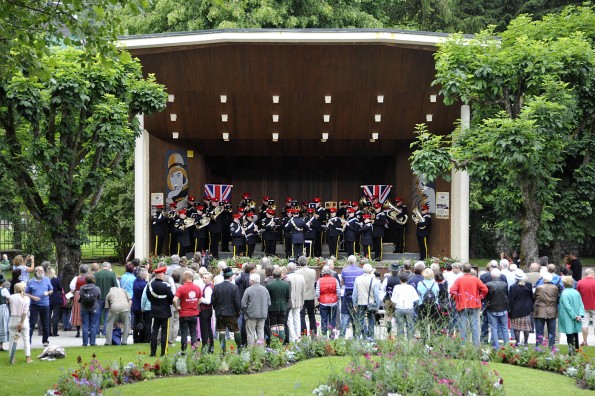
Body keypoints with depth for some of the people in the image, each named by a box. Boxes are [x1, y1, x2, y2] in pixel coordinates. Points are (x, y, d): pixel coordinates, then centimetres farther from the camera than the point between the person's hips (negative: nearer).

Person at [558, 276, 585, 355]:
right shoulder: (576, 292, 4)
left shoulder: (564, 293, -15)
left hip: (568, 318, -6)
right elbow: (581, 304, 0)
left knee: (570, 334, -3)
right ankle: (576, 350, 22)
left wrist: (575, 316, -13)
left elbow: (567, 307, -18)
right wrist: (580, 315, -7)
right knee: (575, 334, 15)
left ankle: (571, 351, -9)